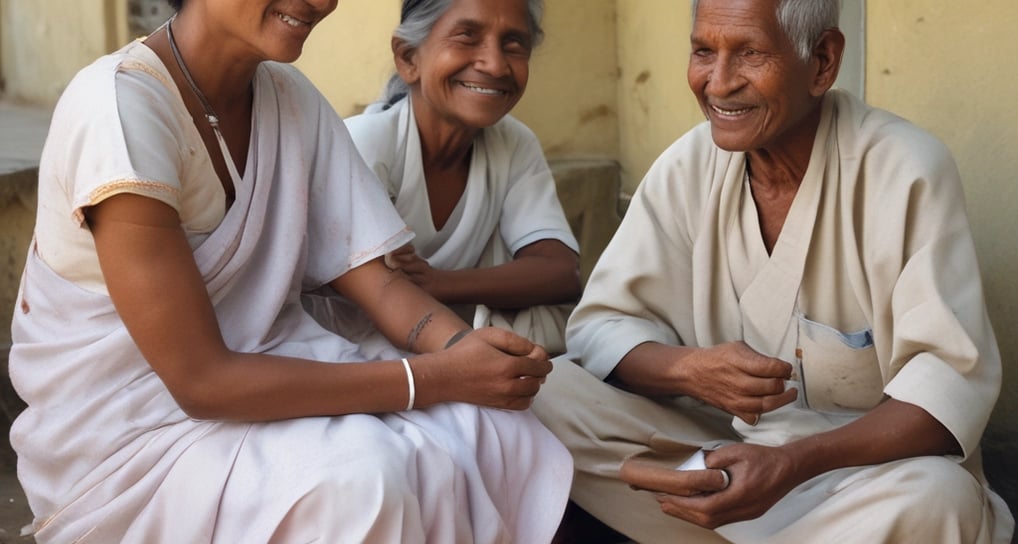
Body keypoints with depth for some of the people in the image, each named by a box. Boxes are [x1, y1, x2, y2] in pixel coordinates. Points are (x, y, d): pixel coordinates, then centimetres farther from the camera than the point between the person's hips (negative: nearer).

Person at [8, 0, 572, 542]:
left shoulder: (293, 99, 1)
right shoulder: (118, 106, -22)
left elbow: (377, 279, -1)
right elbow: (200, 380, -25)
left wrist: (464, 347, -24)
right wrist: (436, 378, -27)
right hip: (127, 431, -6)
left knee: (500, 434, -16)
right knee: (356, 475, -32)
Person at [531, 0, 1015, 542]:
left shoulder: (907, 173, -15)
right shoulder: (686, 167, -2)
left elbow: (953, 377, -20)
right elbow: (597, 327, -2)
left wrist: (795, 463, -35)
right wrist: (689, 369, -25)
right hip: (720, 447, 4)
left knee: (934, 497, -36)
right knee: (551, 391, -16)